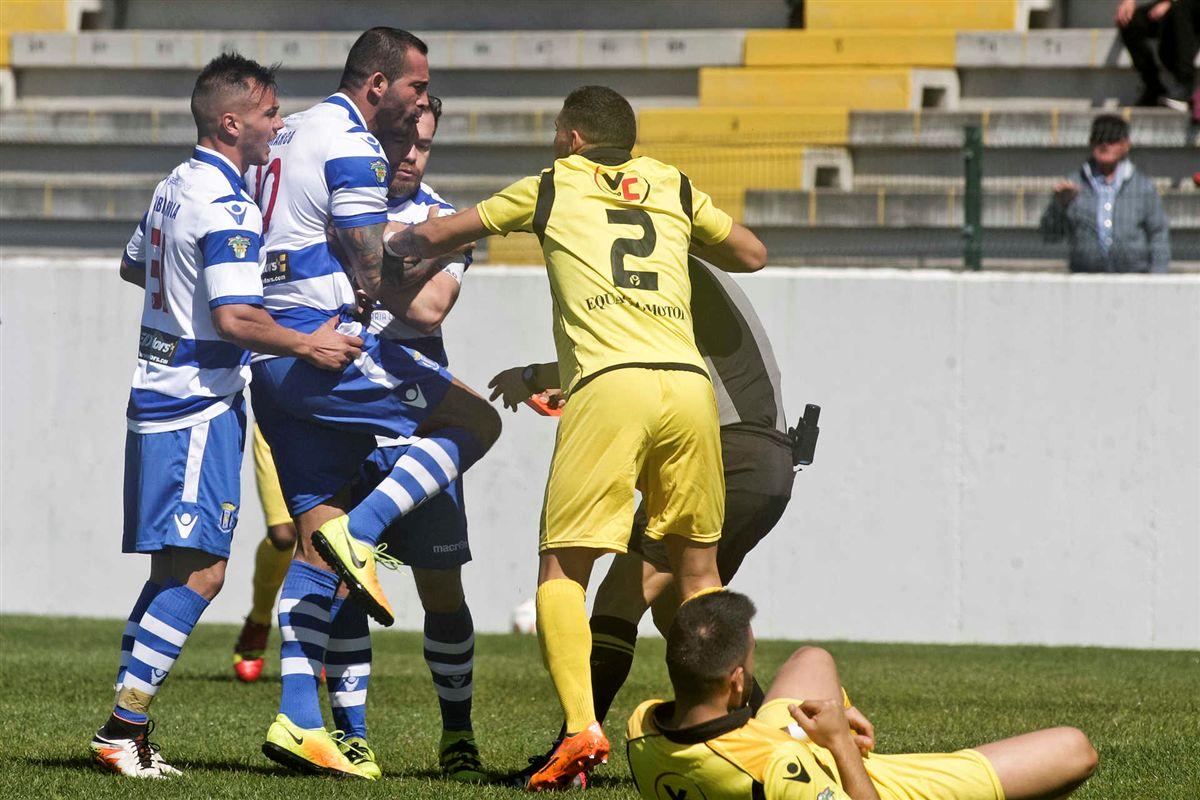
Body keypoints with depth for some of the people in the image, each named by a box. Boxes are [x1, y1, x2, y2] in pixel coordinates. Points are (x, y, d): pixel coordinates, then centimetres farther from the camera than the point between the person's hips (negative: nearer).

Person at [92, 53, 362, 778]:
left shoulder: (176, 187, 12)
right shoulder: (226, 208, -17)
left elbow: (135, 266, 29)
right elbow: (236, 319, -24)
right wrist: (309, 345, -14)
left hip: (158, 394, 10)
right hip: (199, 407, -10)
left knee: (175, 570, 12)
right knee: (199, 573, -12)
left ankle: (129, 735, 11)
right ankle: (122, 728, -15)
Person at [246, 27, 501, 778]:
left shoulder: (290, 134, 19)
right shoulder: (352, 148, -10)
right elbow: (375, 280, -12)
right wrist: (439, 257, 6)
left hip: (272, 355, 9)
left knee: (317, 538, 7)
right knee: (475, 421, 0)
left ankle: (298, 721, 1)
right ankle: (360, 533, -15)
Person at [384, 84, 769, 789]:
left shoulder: (551, 187, 18)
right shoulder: (673, 187, 24)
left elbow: (434, 236, 24)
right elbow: (752, 255, 36)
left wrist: (403, 245, 46)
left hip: (609, 384, -3)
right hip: (690, 382, 3)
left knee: (562, 570, 2)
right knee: (698, 570, 15)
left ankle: (582, 726, -17)